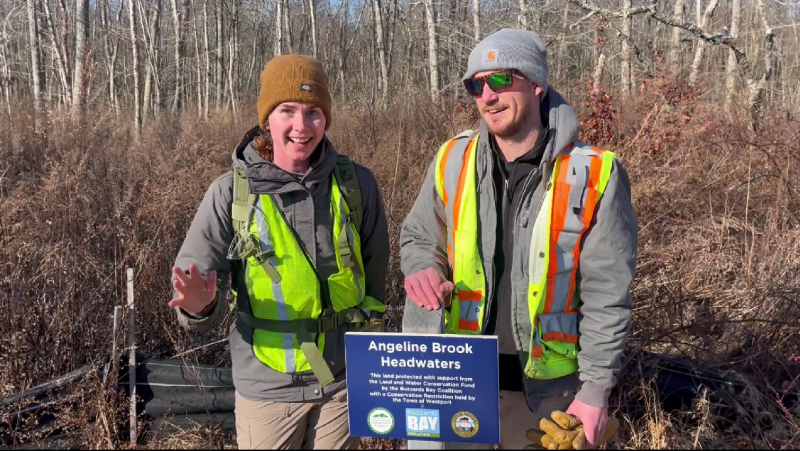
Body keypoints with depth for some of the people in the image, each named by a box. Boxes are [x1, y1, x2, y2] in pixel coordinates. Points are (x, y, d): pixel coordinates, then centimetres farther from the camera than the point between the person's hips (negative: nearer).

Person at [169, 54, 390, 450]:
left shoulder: (356, 183, -5)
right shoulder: (231, 193, -10)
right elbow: (193, 283, -8)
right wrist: (200, 306, -30)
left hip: (344, 384, 2)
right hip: (267, 388, -1)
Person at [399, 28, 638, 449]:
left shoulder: (594, 175, -11)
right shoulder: (453, 161, -3)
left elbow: (606, 294, -8)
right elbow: (419, 237, 10)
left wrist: (596, 388, -8)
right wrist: (424, 269, -13)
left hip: (546, 387, -2)